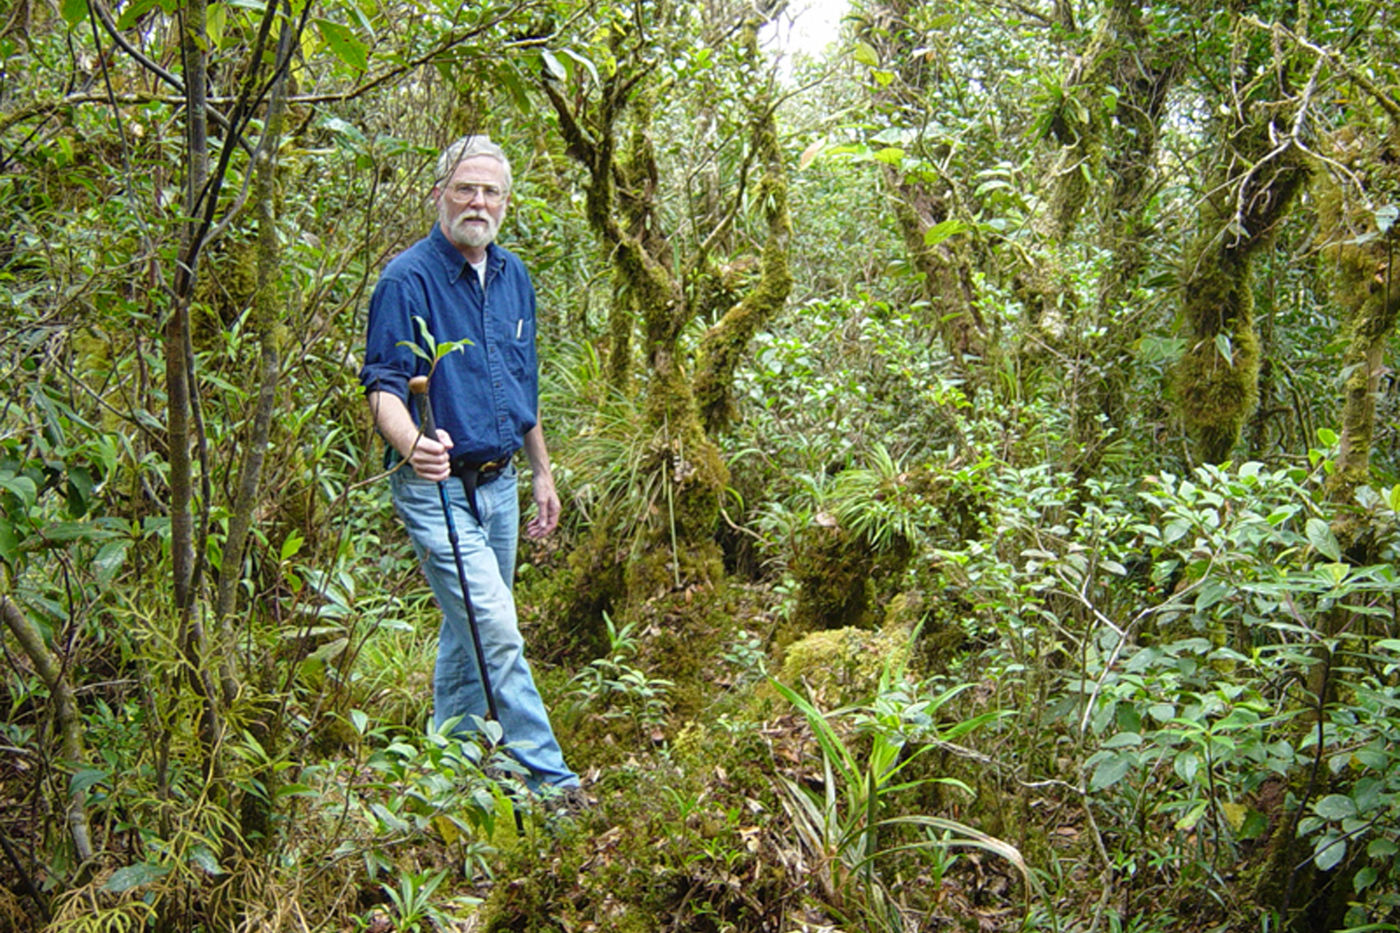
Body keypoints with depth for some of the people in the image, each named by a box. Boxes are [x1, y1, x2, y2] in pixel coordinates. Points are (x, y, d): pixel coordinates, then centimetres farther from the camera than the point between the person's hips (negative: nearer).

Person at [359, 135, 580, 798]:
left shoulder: (513, 277, 10)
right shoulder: (408, 279, -12)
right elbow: (383, 385, -19)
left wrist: (542, 475, 21)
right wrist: (412, 445, -40)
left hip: (499, 484, 7)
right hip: (439, 489, -7)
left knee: (469, 634, 16)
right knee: (498, 636, -11)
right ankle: (548, 779, -3)